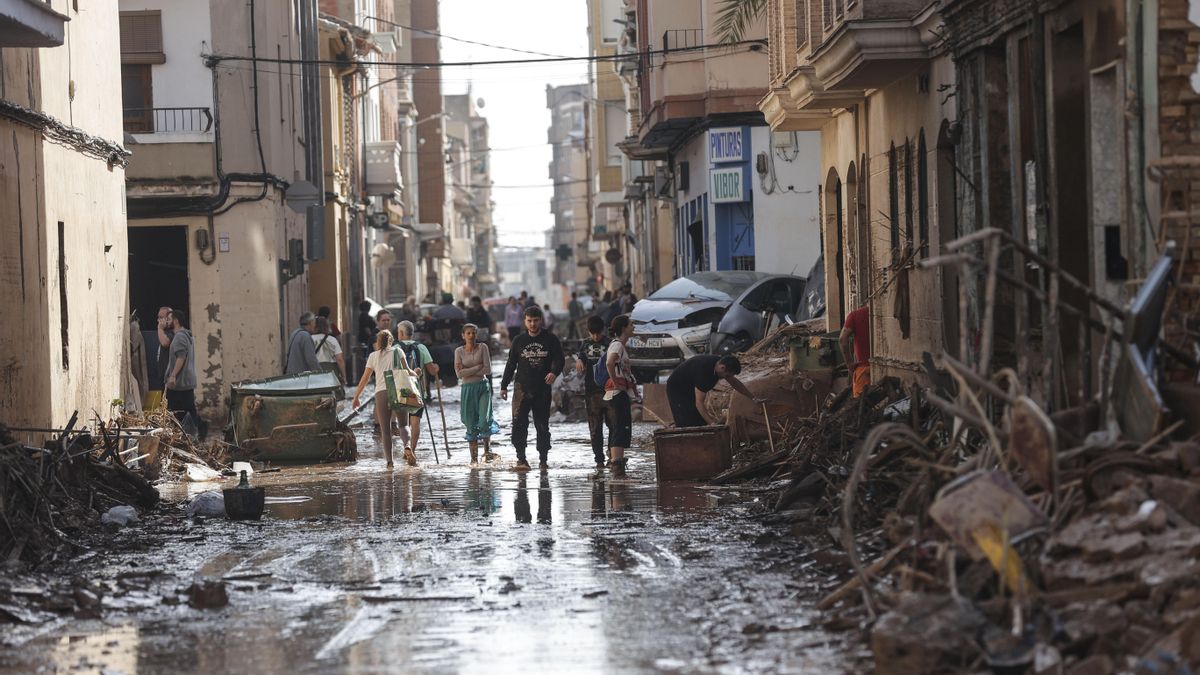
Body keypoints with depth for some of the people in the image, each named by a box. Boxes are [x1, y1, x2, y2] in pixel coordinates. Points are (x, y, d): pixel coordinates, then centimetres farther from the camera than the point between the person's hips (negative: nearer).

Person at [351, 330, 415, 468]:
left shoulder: (373, 356, 14)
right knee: (403, 424, 9)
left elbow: (364, 379, 13)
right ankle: (407, 446, -21)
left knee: (385, 430, 5)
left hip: (381, 393, 0)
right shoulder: (398, 351, 12)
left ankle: (389, 461, -6)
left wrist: (356, 397, 20)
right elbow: (407, 371, 4)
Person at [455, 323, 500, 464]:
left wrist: (468, 371, -7)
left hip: (483, 386, -1)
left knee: (484, 421, -13)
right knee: (471, 425, 2)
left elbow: (488, 370, -5)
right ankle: (474, 457, 8)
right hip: (467, 388, 1)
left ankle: (487, 449, 11)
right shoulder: (459, 351, 4)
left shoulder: (482, 347, 2)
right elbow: (459, 373, -7)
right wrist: (478, 367, -11)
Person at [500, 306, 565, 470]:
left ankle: (543, 458, 17)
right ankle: (521, 458, -13)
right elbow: (511, 364, 15)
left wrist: (554, 372, -22)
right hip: (522, 389, 1)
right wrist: (504, 386, 12)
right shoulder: (519, 341, 10)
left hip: (543, 389, 0)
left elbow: (559, 359, 0)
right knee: (519, 423, -13)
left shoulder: (550, 340, 4)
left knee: (542, 425, 7)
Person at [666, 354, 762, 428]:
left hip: (690, 389, 9)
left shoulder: (720, 363, -11)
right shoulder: (704, 371, -38)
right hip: (676, 389, -9)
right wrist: (711, 422, -44)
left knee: (699, 423, 3)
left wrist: (754, 398, 6)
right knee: (686, 424, -19)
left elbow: (734, 383, 6)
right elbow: (699, 403, -37)